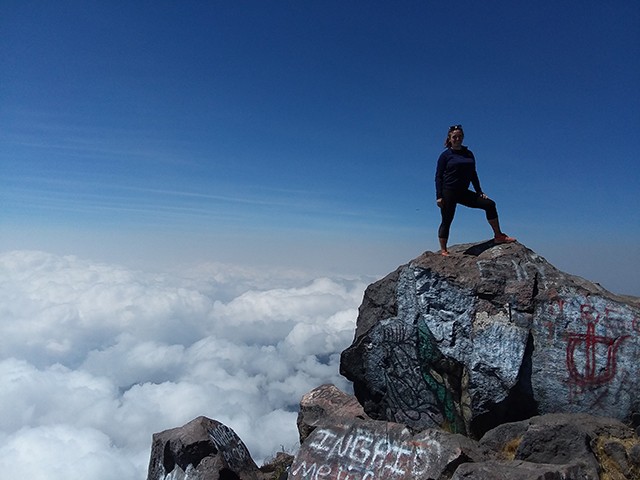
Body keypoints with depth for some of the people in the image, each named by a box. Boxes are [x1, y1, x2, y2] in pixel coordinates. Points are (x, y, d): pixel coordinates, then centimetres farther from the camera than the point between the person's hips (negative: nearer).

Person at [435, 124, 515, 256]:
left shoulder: (469, 154, 13)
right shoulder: (445, 155, -1)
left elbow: (473, 175, 18)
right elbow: (438, 177, -5)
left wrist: (479, 192, 11)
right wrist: (439, 197, -13)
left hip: (463, 192, 5)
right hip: (448, 192, -5)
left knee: (489, 204, -1)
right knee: (446, 221, -3)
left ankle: (498, 236, 7)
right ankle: (443, 251, 7)